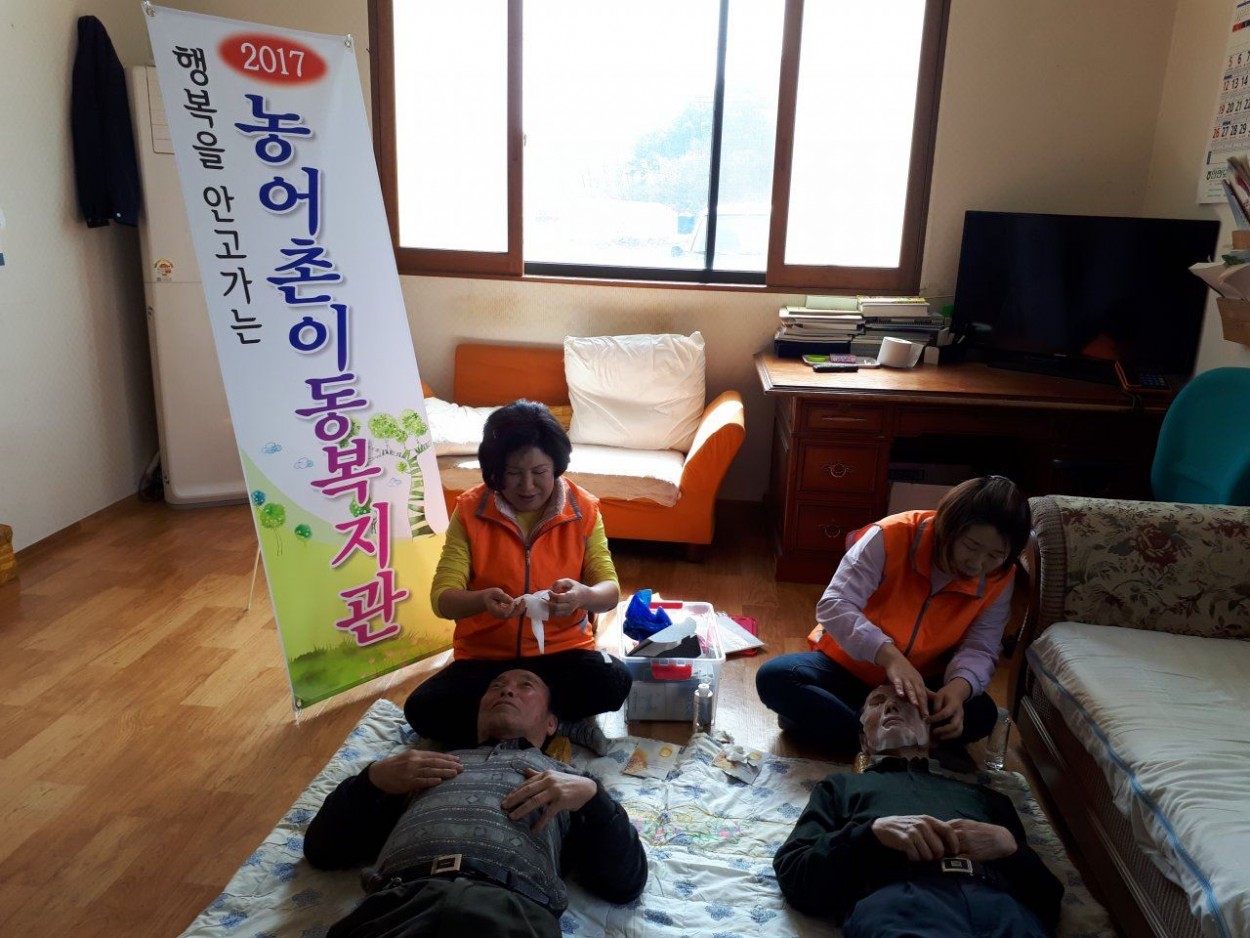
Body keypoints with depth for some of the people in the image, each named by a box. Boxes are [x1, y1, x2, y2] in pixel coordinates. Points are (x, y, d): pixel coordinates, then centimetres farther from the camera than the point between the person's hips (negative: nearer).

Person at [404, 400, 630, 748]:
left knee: (613, 681, -31)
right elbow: (441, 597, -13)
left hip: (562, 652, 0)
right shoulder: (470, 510, -8)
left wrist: (583, 596, -34)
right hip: (485, 657, 1)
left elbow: (610, 589, -8)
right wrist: (482, 600, -37)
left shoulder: (583, 508, -6)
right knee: (423, 709, -26)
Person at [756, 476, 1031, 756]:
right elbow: (834, 606, -30)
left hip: (922, 682, 3)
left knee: (981, 714, -27)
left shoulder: (998, 580, -11)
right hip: (848, 667, -2)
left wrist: (958, 688, -37)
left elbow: (980, 649, -13)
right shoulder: (892, 537, -24)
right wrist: (889, 655, -45)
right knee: (775, 678, -28)